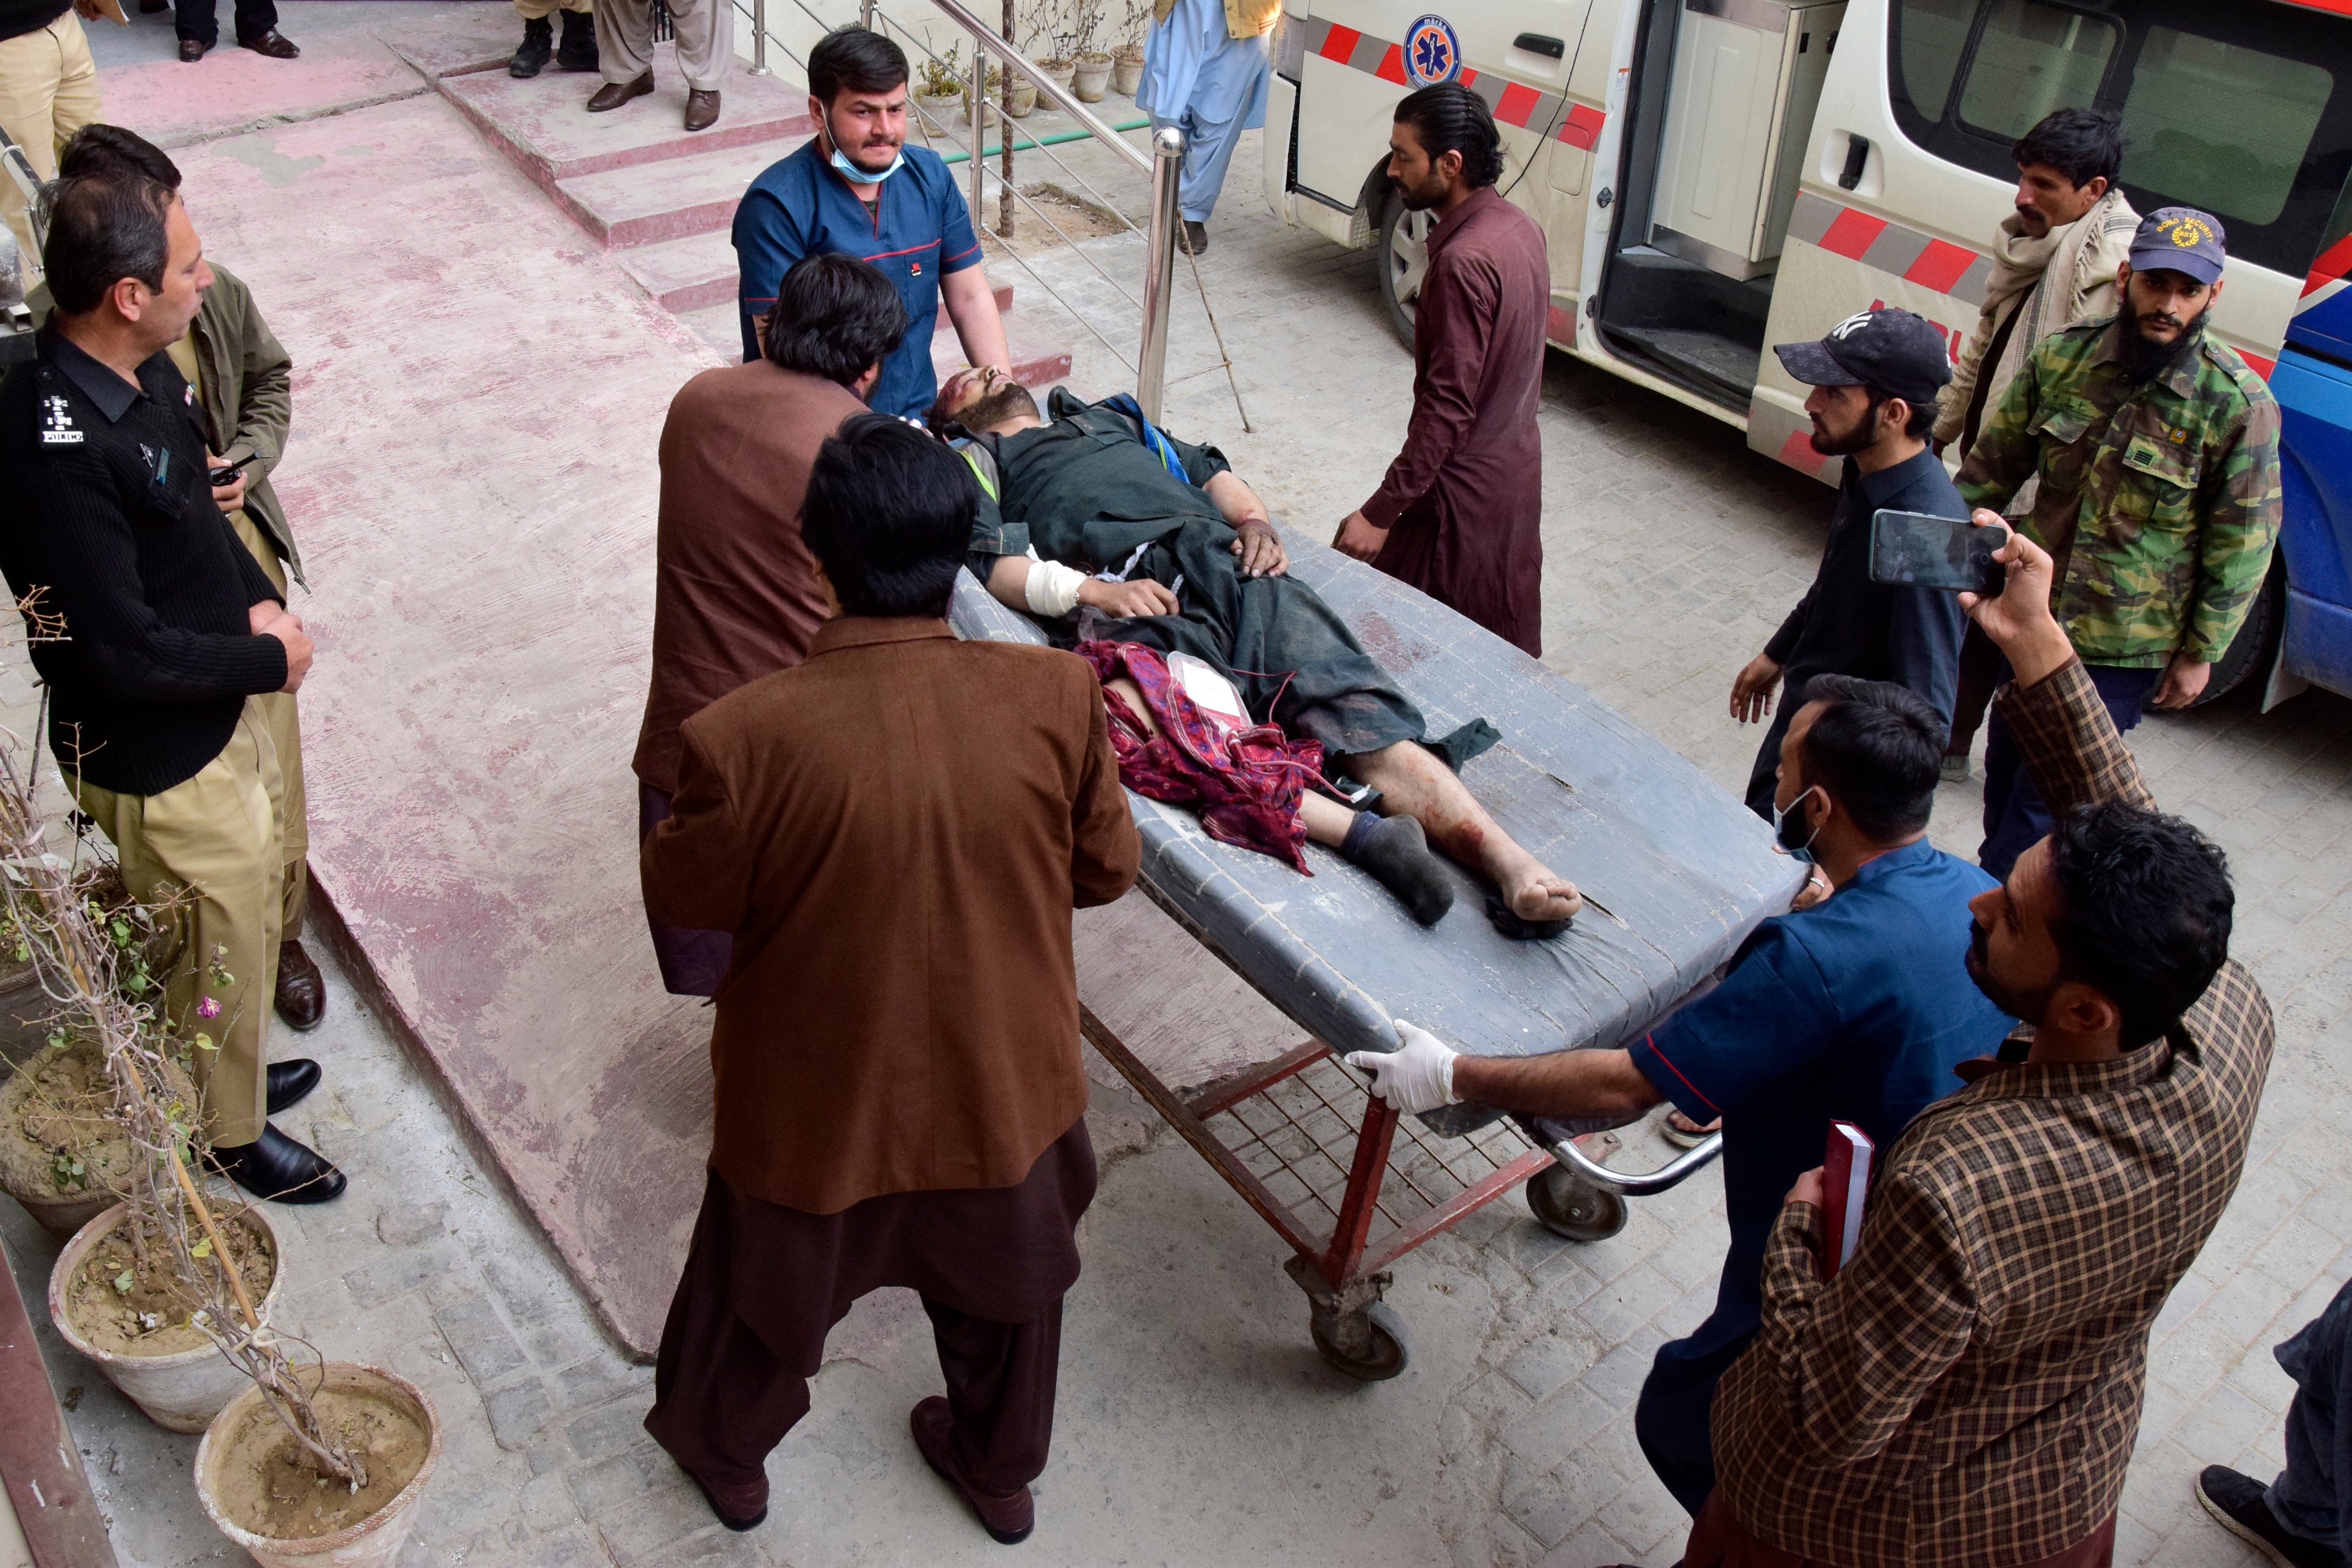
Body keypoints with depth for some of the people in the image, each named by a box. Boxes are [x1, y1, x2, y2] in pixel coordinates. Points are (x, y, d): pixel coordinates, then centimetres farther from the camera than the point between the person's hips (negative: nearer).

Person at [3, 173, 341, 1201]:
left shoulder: (143, 370, -5)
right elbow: (120, 654, -28)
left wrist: (260, 596, -3)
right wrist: (268, 660, -16)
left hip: (222, 712, 8)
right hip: (157, 759, -8)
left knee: (253, 908, 27)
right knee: (217, 951, 13)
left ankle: (234, 1070, 52)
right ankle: (227, 1130, 38)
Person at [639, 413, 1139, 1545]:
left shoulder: (746, 736, -29)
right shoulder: (1056, 696, -23)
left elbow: (684, 895, -11)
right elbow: (1107, 868, -7)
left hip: (817, 1110, -1)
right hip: (1007, 1092, 2)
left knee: (769, 1281, 30)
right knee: (1006, 1278, 32)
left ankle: (726, 1456, 59)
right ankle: (1000, 1471, 57)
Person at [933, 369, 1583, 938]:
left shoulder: (1111, 415, 42)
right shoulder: (975, 462, 27)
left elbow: (1212, 472, 38)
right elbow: (993, 564, 9)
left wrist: (1256, 522, 14)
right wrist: (1093, 591, -10)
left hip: (1234, 569, 4)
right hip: (1139, 605, -3)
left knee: (1361, 716, -22)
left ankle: (1510, 864, -39)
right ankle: (1362, 833, -49)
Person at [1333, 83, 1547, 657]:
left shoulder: (1464, 262, -27)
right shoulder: (1519, 228, 3)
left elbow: (1447, 408, -27)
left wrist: (1380, 513, -23)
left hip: (1463, 491, -10)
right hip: (1517, 469, 10)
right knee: (1504, 650, 21)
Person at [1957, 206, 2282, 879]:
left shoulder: (2239, 405, -17)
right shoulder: (2062, 356, -6)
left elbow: (2242, 542, -10)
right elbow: (1993, 463, 6)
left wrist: (2200, 653, -6)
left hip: (2127, 651, -4)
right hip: (2033, 615, 4)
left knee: (2046, 798, 1)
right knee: (2005, 773, 19)